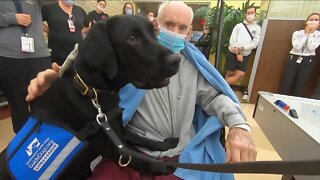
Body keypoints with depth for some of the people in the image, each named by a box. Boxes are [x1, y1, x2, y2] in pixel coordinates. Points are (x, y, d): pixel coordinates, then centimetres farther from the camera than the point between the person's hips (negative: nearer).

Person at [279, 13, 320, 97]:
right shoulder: (297, 33, 2)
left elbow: (311, 48, -12)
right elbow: (297, 47, -12)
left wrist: (311, 34, -10)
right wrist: (306, 33, -10)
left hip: (308, 62, 1)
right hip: (293, 59, -1)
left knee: (299, 87, 4)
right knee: (285, 84, -3)